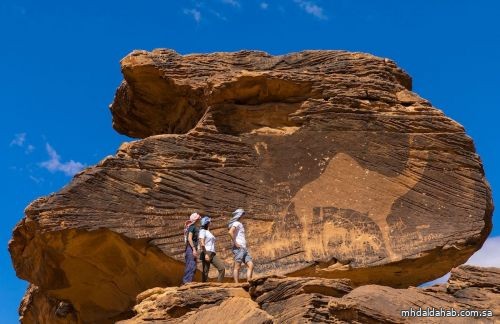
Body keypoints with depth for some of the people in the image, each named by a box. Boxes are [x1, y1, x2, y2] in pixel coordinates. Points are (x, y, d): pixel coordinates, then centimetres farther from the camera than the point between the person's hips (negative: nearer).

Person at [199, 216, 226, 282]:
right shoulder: (203, 231, 0)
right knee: (205, 272, -9)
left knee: (222, 268, -8)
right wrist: (205, 254, -23)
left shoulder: (209, 233, 26)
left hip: (213, 254, 8)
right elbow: (202, 243, -13)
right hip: (206, 253, -8)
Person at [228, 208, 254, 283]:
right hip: (239, 248, -9)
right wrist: (235, 243, -20)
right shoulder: (236, 223, -5)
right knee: (237, 267, -10)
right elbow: (230, 232, -23)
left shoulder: (240, 224, 24)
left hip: (244, 249, 9)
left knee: (250, 265, -1)